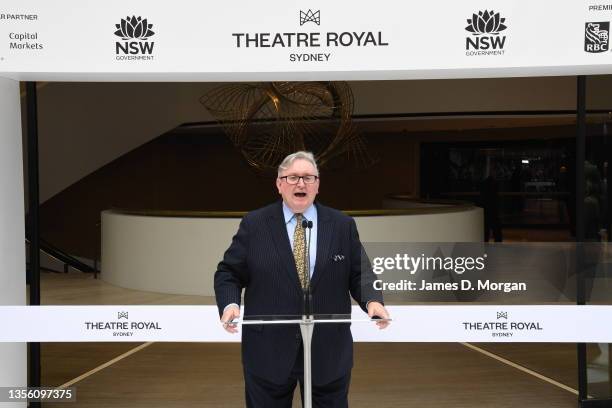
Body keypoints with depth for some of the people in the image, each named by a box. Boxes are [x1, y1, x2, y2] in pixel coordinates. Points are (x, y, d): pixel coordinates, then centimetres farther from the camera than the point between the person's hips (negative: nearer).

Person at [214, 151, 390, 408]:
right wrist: (229, 304, -15)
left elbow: (360, 273, 5)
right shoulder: (254, 224, 1)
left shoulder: (343, 225, 5)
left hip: (329, 350, 1)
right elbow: (229, 273, 3)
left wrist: (372, 300, -14)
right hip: (268, 349, -1)